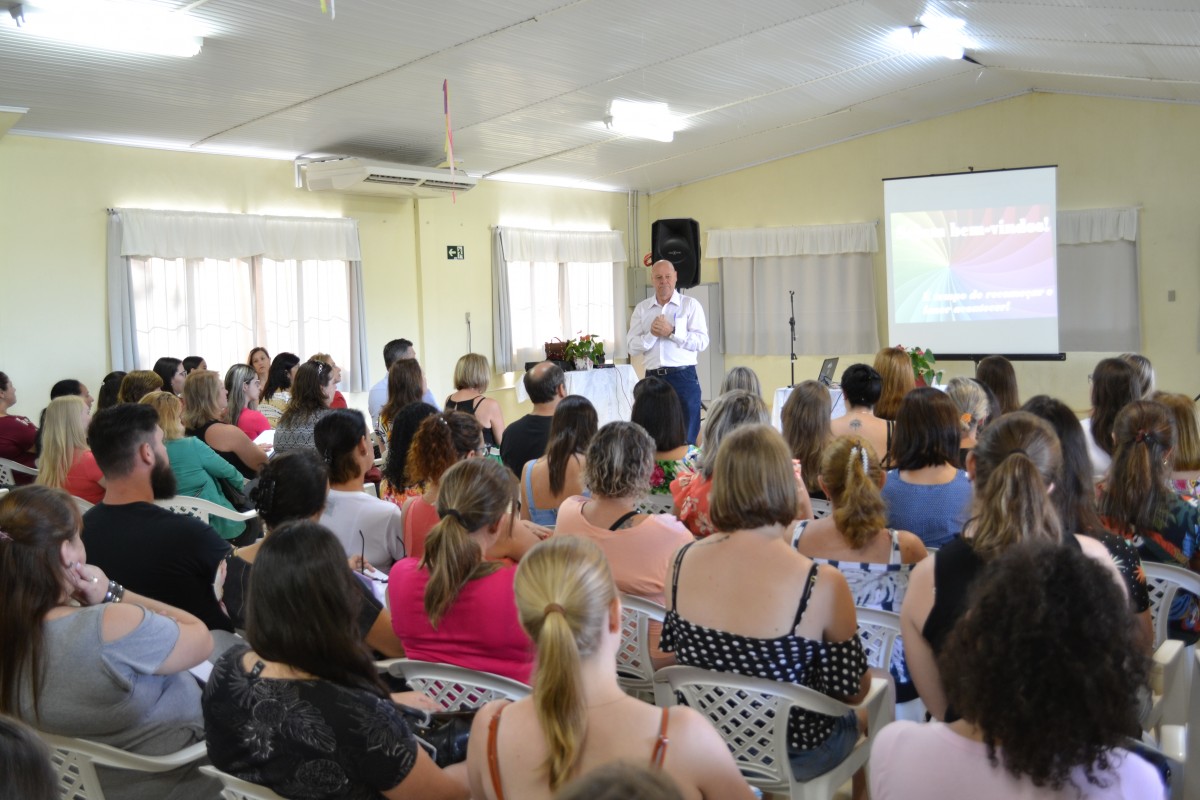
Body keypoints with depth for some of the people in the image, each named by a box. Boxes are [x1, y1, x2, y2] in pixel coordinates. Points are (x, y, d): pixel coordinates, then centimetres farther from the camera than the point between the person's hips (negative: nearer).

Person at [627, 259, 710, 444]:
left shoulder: (690, 305, 3)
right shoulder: (641, 309, 11)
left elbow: (702, 342, -7)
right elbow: (632, 347, 4)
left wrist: (672, 332, -15)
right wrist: (652, 334, -13)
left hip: (683, 377, -2)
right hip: (653, 378, 3)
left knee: (686, 437, 1)